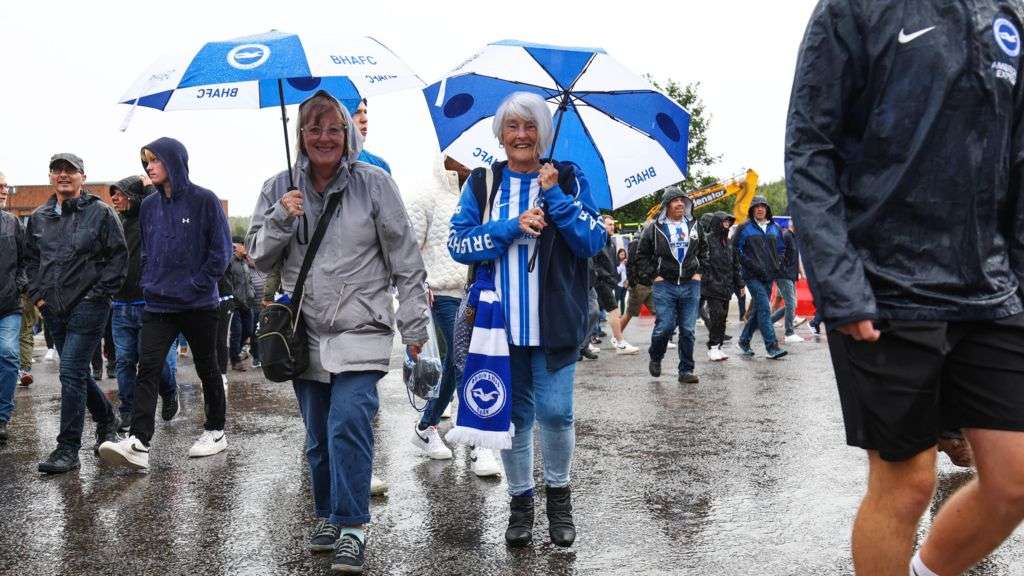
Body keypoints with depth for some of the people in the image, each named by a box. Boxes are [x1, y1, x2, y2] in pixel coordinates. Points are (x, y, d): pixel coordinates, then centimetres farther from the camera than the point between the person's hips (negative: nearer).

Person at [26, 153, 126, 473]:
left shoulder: (100, 213, -4)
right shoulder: (38, 218, 12)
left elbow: (119, 256, -5)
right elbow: (32, 260, 22)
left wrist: (99, 292, -10)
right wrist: (37, 294, 10)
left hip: (88, 306, -6)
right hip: (54, 309, 6)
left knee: (72, 372, -11)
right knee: (77, 373, 15)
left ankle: (68, 448, -5)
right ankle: (107, 420, 36)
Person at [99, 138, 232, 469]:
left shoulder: (204, 201, -6)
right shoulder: (149, 206, 10)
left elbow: (221, 250, -7)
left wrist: (197, 284, -12)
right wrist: (148, 283, 8)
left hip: (198, 305, -4)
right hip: (158, 305, 4)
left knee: (206, 368, 10)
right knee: (147, 369, -9)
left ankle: (216, 431, 25)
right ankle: (138, 443, -15)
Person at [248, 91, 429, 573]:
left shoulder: (374, 183, -3)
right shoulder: (280, 188, 7)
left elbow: (405, 259, 0)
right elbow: (260, 258, 8)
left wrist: (413, 326, -2)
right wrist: (280, 219, -11)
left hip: (359, 332, -3)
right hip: (305, 333, 4)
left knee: (347, 425, -15)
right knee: (318, 436, 12)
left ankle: (352, 527, -3)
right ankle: (327, 516, 30)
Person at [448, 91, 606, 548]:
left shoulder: (568, 178, 4)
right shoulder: (482, 183, 7)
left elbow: (593, 241, -4)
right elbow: (459, 244, -2)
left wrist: (554, 195, -12)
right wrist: (512, 226, -14)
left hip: (554, 322, -1)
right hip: (500, 322, 2)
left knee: (555, 412, -4)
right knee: (512, 414, 8)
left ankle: (559, 493, 21)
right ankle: (520, 499, 25)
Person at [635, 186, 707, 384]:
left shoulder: (694, 226, 10)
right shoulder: (654, 229, -1)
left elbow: (704, 249, 23)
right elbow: (641, 255, 5)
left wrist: (699, 271, 11)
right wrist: (652, 276, -3)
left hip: (691, 286, 3)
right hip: (665, 286, -3)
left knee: (688, 330, 3)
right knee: (664, 327, -7)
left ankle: (686, 371, 10)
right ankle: (655, 359, 21)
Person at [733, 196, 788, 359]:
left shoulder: (775, 229, 14)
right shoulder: (745, 228, -1)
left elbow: (781, 249, 23)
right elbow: (735, 248, -3)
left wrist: (777, 264, 6)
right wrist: (750, 264, -11)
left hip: (769, 276, 5)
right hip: (752, 276, -5)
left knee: (758, 310, 10)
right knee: (764, 309, -14)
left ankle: (744, 341, 25)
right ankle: (772, 346, -16)